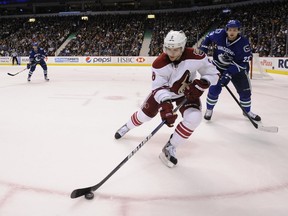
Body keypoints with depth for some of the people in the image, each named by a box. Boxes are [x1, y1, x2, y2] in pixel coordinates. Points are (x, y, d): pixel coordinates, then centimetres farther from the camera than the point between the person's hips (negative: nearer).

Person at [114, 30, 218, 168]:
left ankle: (170, 148, -8)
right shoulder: (159, 63, -28)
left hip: (187, 93, 0)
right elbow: (158, 87, -27)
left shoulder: (196, 57, -28)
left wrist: (200, 84, -33)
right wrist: (165, 104, -45)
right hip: (164, 91, 0)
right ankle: (127, 127, 43)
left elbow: (212, 74, -15)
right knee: (145, 114, 5)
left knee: (194, 118, -26)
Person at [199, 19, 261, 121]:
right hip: (218, 66, 0)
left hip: (236, 68, 0)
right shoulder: (219, 34, -20)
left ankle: (247, 111, 27)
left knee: (245, 90, 3)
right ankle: (209, 109, 16)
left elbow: (242, 63, -24)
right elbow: (208, 37, 3)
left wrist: (228, 74, -31)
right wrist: (202, 49, -6)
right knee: (214, 88, -9)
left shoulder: (244, 43, -24)